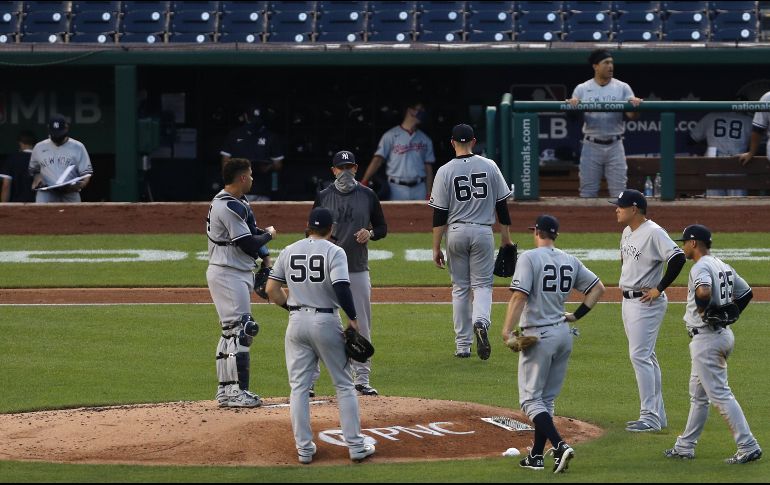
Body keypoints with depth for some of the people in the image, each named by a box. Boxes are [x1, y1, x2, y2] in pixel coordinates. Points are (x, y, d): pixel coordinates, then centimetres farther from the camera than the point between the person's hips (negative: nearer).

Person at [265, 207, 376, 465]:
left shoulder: (290, 251, 6)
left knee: (299, 387, 10)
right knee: (344, 385, 7)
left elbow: (271, 289, 5)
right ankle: (356, 446, 6)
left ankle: (304, 448, 7)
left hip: (297, 322, 3)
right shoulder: (334, 252, -7)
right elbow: (341, 287, -20)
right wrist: (353, 318, -11)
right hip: (326, 322, -3)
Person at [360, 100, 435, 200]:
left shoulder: (425, 140, 15)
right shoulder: (391, 136, 2)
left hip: (419, 189, 4)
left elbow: (428, 168, 14)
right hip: (397, 188, -4)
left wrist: (428, 195, 5)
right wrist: (364, 182, -16)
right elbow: (377, 160, -4)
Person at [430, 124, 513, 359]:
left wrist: (436, 247, -1)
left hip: (456, 233, 0)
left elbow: (439, 214, -5)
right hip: (483, 233, 0)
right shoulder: (490, 166, -1)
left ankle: (462, 346, 10)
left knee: (460, 287, 10)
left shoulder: (445, 171, -5)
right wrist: (506, 236, 13)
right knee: (482, 284, 5)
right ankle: (481, 322, -27)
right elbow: (502, 204, 3)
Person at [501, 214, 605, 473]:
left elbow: (519, 296, -19)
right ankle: (536, 456, 17)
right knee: (546, 398, 15)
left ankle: (560, 446, -20)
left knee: (530, 398, -2)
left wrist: (507, 330, -17)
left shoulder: (529, 258, -10)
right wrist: (577, 315, 12)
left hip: (538, 335, -6)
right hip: (564, 334, 6)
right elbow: (598, 288, 12)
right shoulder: (570, 261, 9)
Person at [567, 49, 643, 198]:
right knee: (588, 191, 2)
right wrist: (572, 105, -23)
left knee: (619, 190, -1)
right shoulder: (582, 89, 5)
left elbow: (632, 116, -3)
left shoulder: (622, 88, 5)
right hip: (592, 146, 0)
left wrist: (635, 106, -26)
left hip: (615, 146, 0)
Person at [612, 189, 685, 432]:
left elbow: (678, 258, -28)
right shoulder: (627, 232, 12)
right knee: (645, 356, 13)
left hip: (647, 302, -10)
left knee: (640, 355, -13)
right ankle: (657, 414, 20)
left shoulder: (653, 233, -18)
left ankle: (650, 417, -11)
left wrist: (659, 289, -23)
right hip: (628, 300, 10)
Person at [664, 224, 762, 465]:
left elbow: (703, 291, -37)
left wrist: (703, 311, -19)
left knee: (720, 393, -8)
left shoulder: (701, 268, -16)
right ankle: (685, 446, 26)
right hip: (724, 333, 10)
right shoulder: (724, 267, 13)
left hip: (705, 337, -10)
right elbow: (746, 292, 21)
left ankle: (748, 446, -12)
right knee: (698, 394, 18)